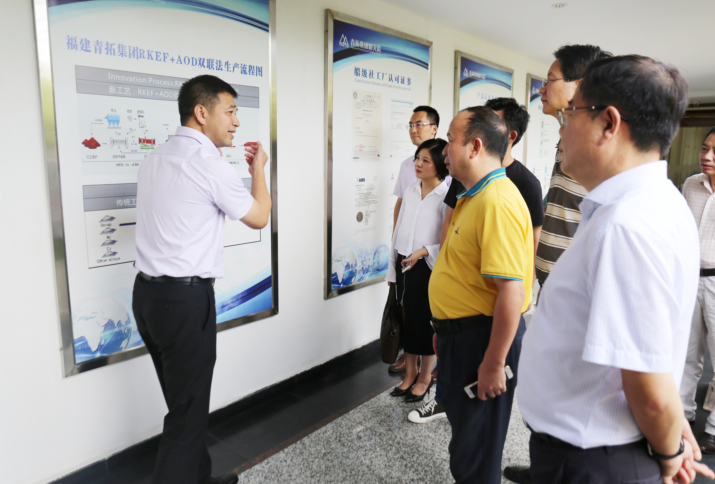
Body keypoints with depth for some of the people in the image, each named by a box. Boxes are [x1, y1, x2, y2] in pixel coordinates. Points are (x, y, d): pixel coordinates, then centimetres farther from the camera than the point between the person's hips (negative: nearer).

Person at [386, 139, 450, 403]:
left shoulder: (446, 196, -12)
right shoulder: (410, 191, 7)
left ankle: (425, 377, 26)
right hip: (404, 265, 6)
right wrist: (392, 269, 12)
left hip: (427, 268, -6)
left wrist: (423, 251, -24)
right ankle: (410, 373, 31)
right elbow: (398, 231, 11)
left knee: (425, 320, 7)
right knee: (406, 318, 14)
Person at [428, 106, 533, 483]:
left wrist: (494, 364, -24)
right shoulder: (474, 195, 10)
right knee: (462, 422, 27)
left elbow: (512, 290, -28)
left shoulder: (498, 202, -24)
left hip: (482, 337, -10)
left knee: (475, 451, 9)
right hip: (459, 333, 10)